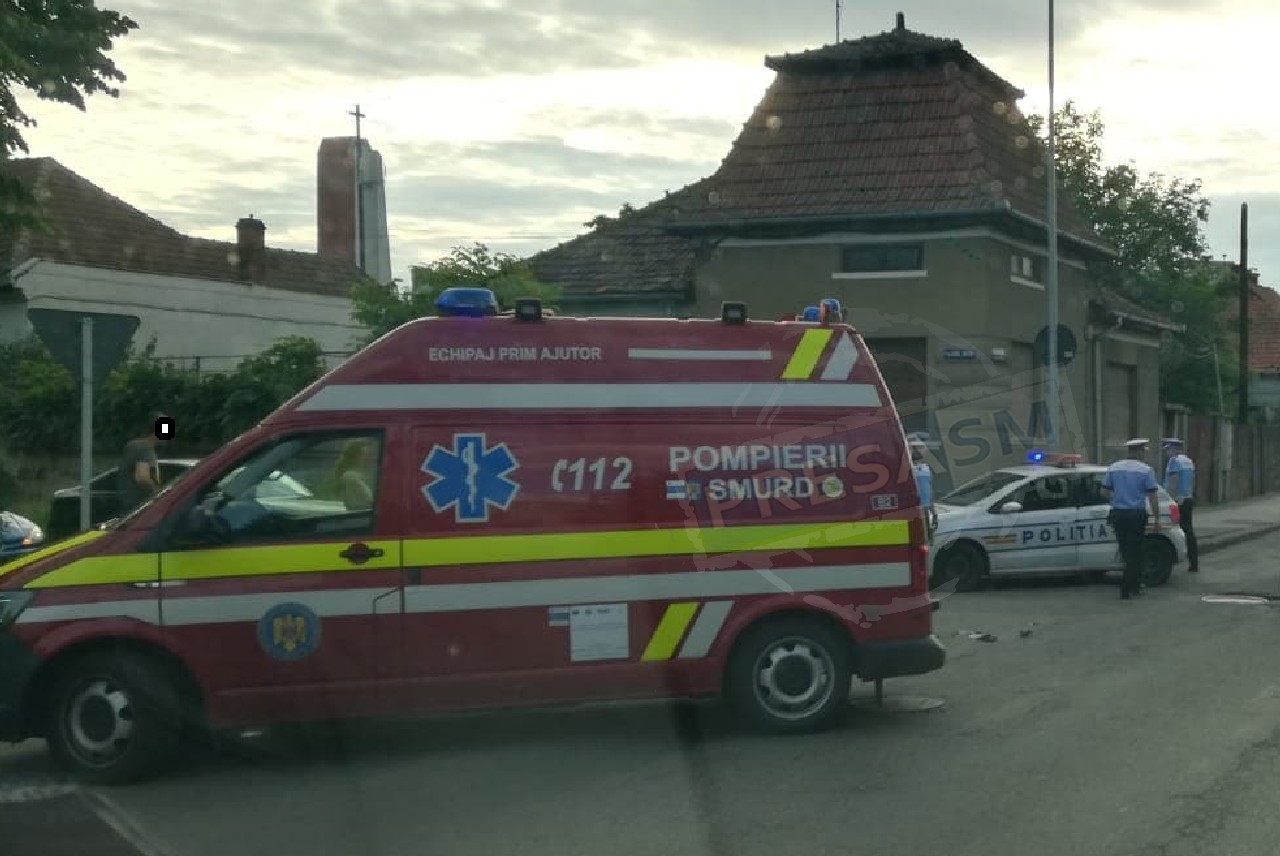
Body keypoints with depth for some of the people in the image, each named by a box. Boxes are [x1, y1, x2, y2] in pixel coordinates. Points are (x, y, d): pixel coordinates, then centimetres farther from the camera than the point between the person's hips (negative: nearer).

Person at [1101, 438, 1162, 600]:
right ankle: (1126, 589, -3)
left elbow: (1104, 492, 6)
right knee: (1134, 552, 2)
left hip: (1118, 514, 4)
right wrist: (1157, 519, -2)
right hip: (1137, 515, -4)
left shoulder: (1113, 468, 5)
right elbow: (1152, 497, -7)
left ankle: (1135, 585, 24)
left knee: (1126, 551, 14)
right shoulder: (1146, 470, -6)